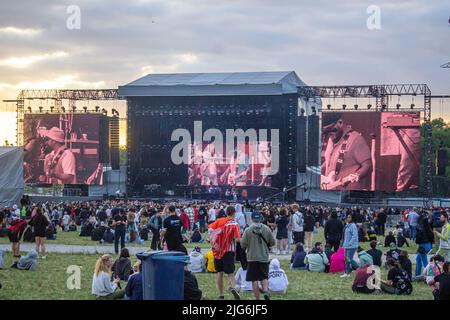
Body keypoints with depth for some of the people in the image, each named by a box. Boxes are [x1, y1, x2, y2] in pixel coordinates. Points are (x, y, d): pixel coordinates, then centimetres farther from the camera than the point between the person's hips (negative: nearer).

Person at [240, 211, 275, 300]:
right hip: (264, 257, 2)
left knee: (254, 280, 6)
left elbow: (243, 244, -8)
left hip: (252, 258, -2)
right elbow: (272, 242, 5)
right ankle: (266, 291, -13)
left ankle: (257, 298, 6)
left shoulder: (248, 230, -10)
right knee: (264, 277, 12)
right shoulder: (267, 229, -3)